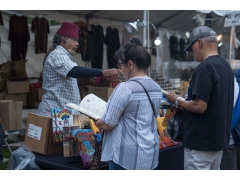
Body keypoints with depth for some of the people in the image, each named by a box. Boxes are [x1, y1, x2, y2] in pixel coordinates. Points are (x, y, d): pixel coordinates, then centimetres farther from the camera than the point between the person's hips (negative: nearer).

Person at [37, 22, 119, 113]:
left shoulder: (62, 55, 20)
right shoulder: (57, 55, -15)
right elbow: (75, 71, -34)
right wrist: (104, 72, -43)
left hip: (63, 109, 10)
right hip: (55, 110, -10)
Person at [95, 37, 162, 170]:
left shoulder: (125, 88, -18)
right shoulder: (156, 88, 6)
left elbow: (107, 125, -15)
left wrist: (96, 121, 5)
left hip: (127, 156, -7)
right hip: (150, 154, 8)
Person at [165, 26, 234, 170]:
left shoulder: (205, 67, -20)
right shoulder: (226, 66, 8)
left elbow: (200, 107, -24)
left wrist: (177, 101, -7)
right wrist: (185, 103, 14)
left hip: (201, 142, -9)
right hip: (219, 138, 9)